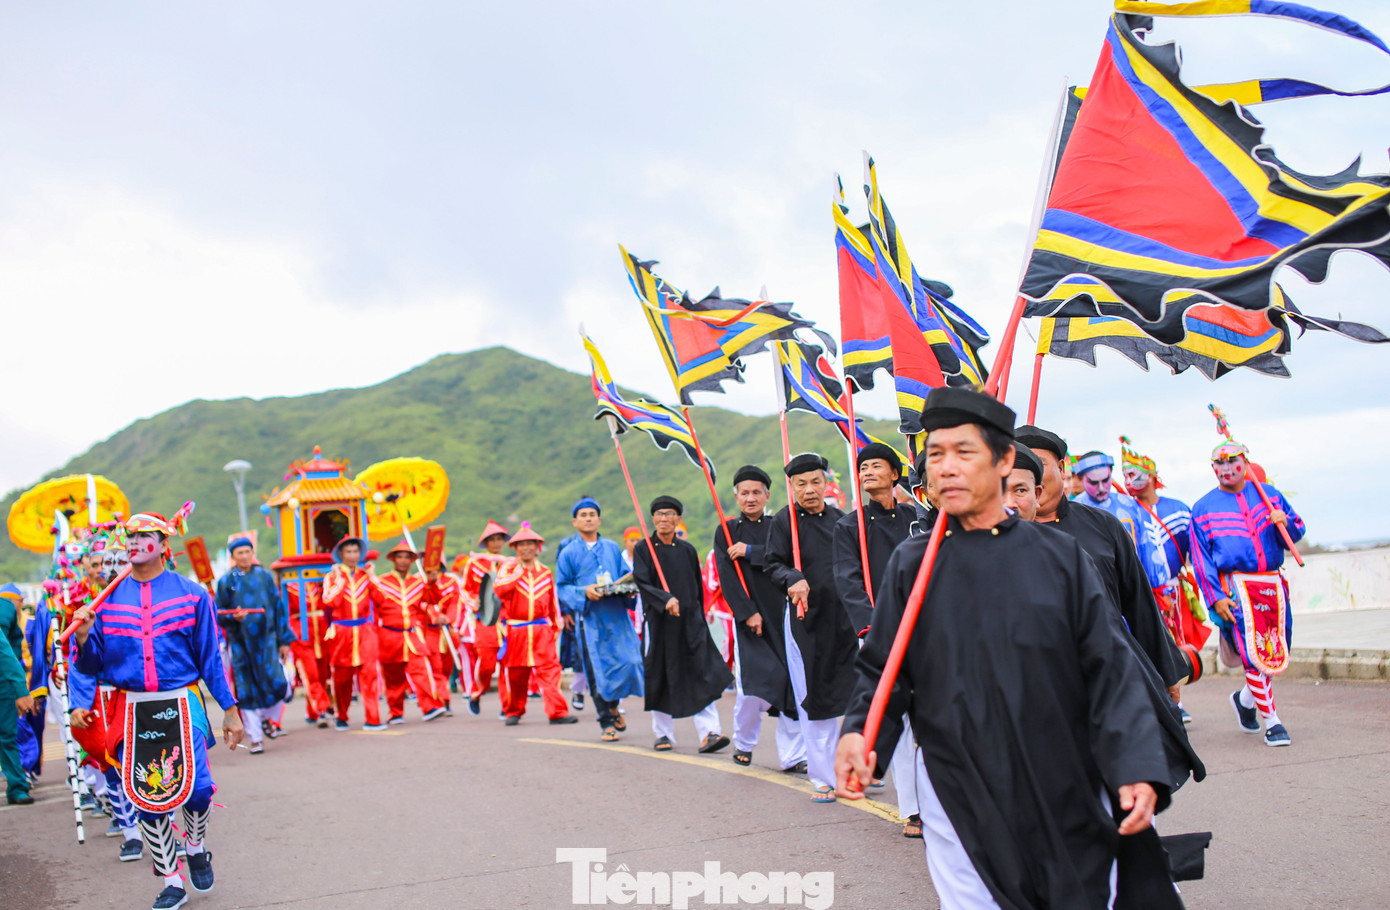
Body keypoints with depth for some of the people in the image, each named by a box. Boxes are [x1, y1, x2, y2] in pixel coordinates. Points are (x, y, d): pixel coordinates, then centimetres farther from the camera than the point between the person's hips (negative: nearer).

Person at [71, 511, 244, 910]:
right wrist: (84, 636, -10)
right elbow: (94, 665, 11)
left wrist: (230, 710, 2)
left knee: (196, 787, -13)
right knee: (145, 796, 2)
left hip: (181, 705, -2)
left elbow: (211, 657, 5)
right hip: (133, 709, 2)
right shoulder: (109, 599, 8)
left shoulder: (190, 593, 2)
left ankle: (195, 847, 21)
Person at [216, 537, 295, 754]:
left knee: (277, 683, -11)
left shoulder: (265, 576, 9)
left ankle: (268, 719, 18)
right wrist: (233, 616, -17)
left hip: (266, 639, 1)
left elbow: (278, 608, 11)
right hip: (240, 643, -1)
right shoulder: (226, 581, 4)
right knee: (247, 691, 0)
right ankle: (255, 738, 10)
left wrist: (284, 640, 8)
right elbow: (219, 614, 6)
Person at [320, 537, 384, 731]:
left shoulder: (365, 575, 11)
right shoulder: (332, 577, 4)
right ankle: (341, 717, 24)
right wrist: (340, 578, -9)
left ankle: (372, 719, -10)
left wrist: (372, 578, -3)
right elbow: (331, 601, -13)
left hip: (364, 631, 1)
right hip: (341, 632, -1)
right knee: (342, 677, 6)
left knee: (369, 673, -10)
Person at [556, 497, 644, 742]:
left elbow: (626, 575, 19)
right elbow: (562, 586, 4)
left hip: (616, 614, 2)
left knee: (627, 661, -8)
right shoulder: (568, 553, 7)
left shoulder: (613, 548, 15)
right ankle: (607, 722, 11)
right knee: (598, 669, -2)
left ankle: (613, 706, 21)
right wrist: (583, 592, -13)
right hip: (589, 618, -2)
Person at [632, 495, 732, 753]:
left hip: (690, 622, 2)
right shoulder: (644, 550, 2)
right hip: (659, 622, -1)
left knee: (702, 673, -10)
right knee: (661, 677, 3)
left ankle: (709, 732, -15)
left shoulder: (687, 550, 10)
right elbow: (642, 583, -12)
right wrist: (665, 599, -28)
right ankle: (664, 734, 16)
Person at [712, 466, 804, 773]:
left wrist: (750, 551, -13)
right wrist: (748, 613, -13)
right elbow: (727, 577, -3)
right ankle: (743, 744, 12)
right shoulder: (727, 532, 7)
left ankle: (792, 756, 3)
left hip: (782, 614, 2)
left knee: (791, 684, -5)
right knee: (752, 687, -13)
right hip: (749, 618, -2)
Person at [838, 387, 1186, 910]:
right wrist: (858, 734, -17)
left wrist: (1136, 769, -12)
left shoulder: (1059, 557, 0)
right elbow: (882, 671, 2)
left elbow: (1109, 670, -2)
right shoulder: (911, 565, 1)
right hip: (959, 799, 0)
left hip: (1067, 796, 1)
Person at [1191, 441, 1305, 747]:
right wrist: (1215, 598, -7)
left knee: (1278, 653, 8)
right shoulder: (1203, 509, 5)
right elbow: (1200, 559, 2)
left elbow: (1296, 532, 16)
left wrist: (1284, 522, -8)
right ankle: (1271, 721, -3)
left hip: (1274, 584, 4)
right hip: (1236, 586, -4)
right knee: (1254, 653, -12)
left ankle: (1245, 697, 34)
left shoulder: (1269, 495, 13)